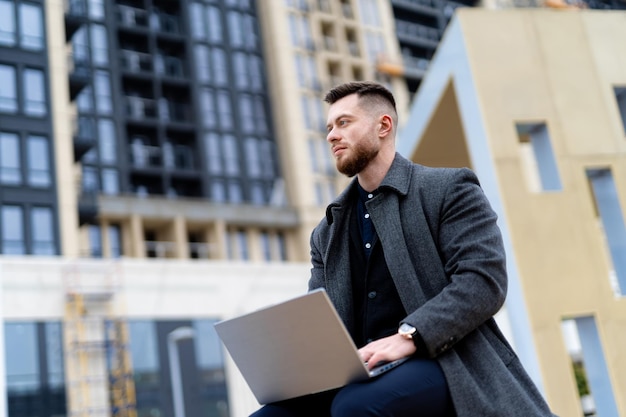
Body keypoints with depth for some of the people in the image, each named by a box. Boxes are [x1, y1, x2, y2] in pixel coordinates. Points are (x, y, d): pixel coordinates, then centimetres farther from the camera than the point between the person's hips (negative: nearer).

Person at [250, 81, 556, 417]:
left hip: (447, 364, -5)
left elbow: (484, 280, -10)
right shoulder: (327, 232, 21)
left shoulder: (450, 188, 4)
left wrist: (408, 337, -23)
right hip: (364, 376, 5)